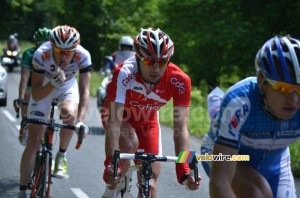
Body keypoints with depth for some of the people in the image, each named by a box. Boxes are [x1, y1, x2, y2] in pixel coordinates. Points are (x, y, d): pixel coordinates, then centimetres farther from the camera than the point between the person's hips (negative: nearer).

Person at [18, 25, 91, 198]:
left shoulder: (83, 56, -33)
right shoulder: (41, 55, -34)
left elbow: (85, 91, -32)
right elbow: (36, 95, -31)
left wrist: (81, 121, -45)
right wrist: (53, 84, -51)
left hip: (68, 88, 1)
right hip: (44, 88, 0)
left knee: (69, 113, -35)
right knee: (34, 141, -7)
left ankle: (61, 157, -8)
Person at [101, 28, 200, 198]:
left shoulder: (180, 80, -32)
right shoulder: (124, 73, -37)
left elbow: (181, 128, -34)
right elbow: (114, 123, -42)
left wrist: (183, 169, -46)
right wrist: (110, 163, -54)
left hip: (148, 121, 2)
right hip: (119, 115, -2)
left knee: (150, 183, -8)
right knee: (130, 145, -34)